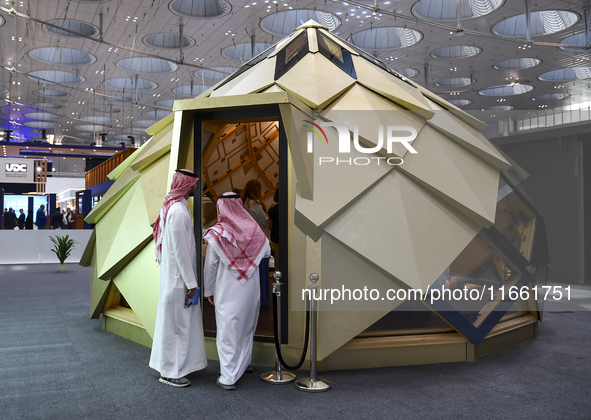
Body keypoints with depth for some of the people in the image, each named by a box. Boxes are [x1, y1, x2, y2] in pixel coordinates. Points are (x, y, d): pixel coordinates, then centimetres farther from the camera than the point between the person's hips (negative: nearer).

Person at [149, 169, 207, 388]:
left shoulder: (176, 206, 10)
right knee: (176, 322, 0)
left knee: (182, 320, 18)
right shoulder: (178, 211, -21)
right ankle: (170, 372, 12)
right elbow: (180, 250, -22)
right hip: (178, 277, -10)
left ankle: (175, 365, 31)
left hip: (176, 274, 10)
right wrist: (191, 282, -18)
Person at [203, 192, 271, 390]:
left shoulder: (217, 233, -13)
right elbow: (266, 252, 9)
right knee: (247, 326, 20)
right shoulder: (254, 229, -5)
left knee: (228, 330, 2)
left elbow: (210, 265, -8)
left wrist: (208, 291, 3)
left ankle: (228, 378, 3)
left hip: (227, 291, -3)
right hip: (251, 290, 4)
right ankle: (243, 364, 36)